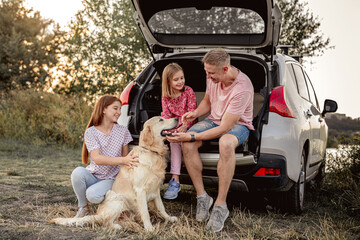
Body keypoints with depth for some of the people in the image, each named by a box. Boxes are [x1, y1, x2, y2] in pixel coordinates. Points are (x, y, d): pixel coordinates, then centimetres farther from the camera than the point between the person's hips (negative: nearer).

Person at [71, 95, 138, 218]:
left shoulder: (122, 131, 0)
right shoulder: (91, 132, -7)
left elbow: (126, 158, 7)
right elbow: (97, 158, -20)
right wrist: (122, 160, -31)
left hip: (111, 179, -1)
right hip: (93, 175, 1)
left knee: (92, 195, -32)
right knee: (78, 172, -33)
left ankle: (107, 198, 6)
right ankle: (83, 207, -7)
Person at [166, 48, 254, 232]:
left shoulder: (242, 88, -30)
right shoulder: (212, 77, -8)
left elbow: (225, 128, -30)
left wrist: (192, 136, -31)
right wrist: (196, 112, -9)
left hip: (237, 124, -6)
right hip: (214, 120, 6)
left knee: (226, 143, -42)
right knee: (187, 144, -24)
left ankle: (220, 205, -31)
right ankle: (202, 196, -13)